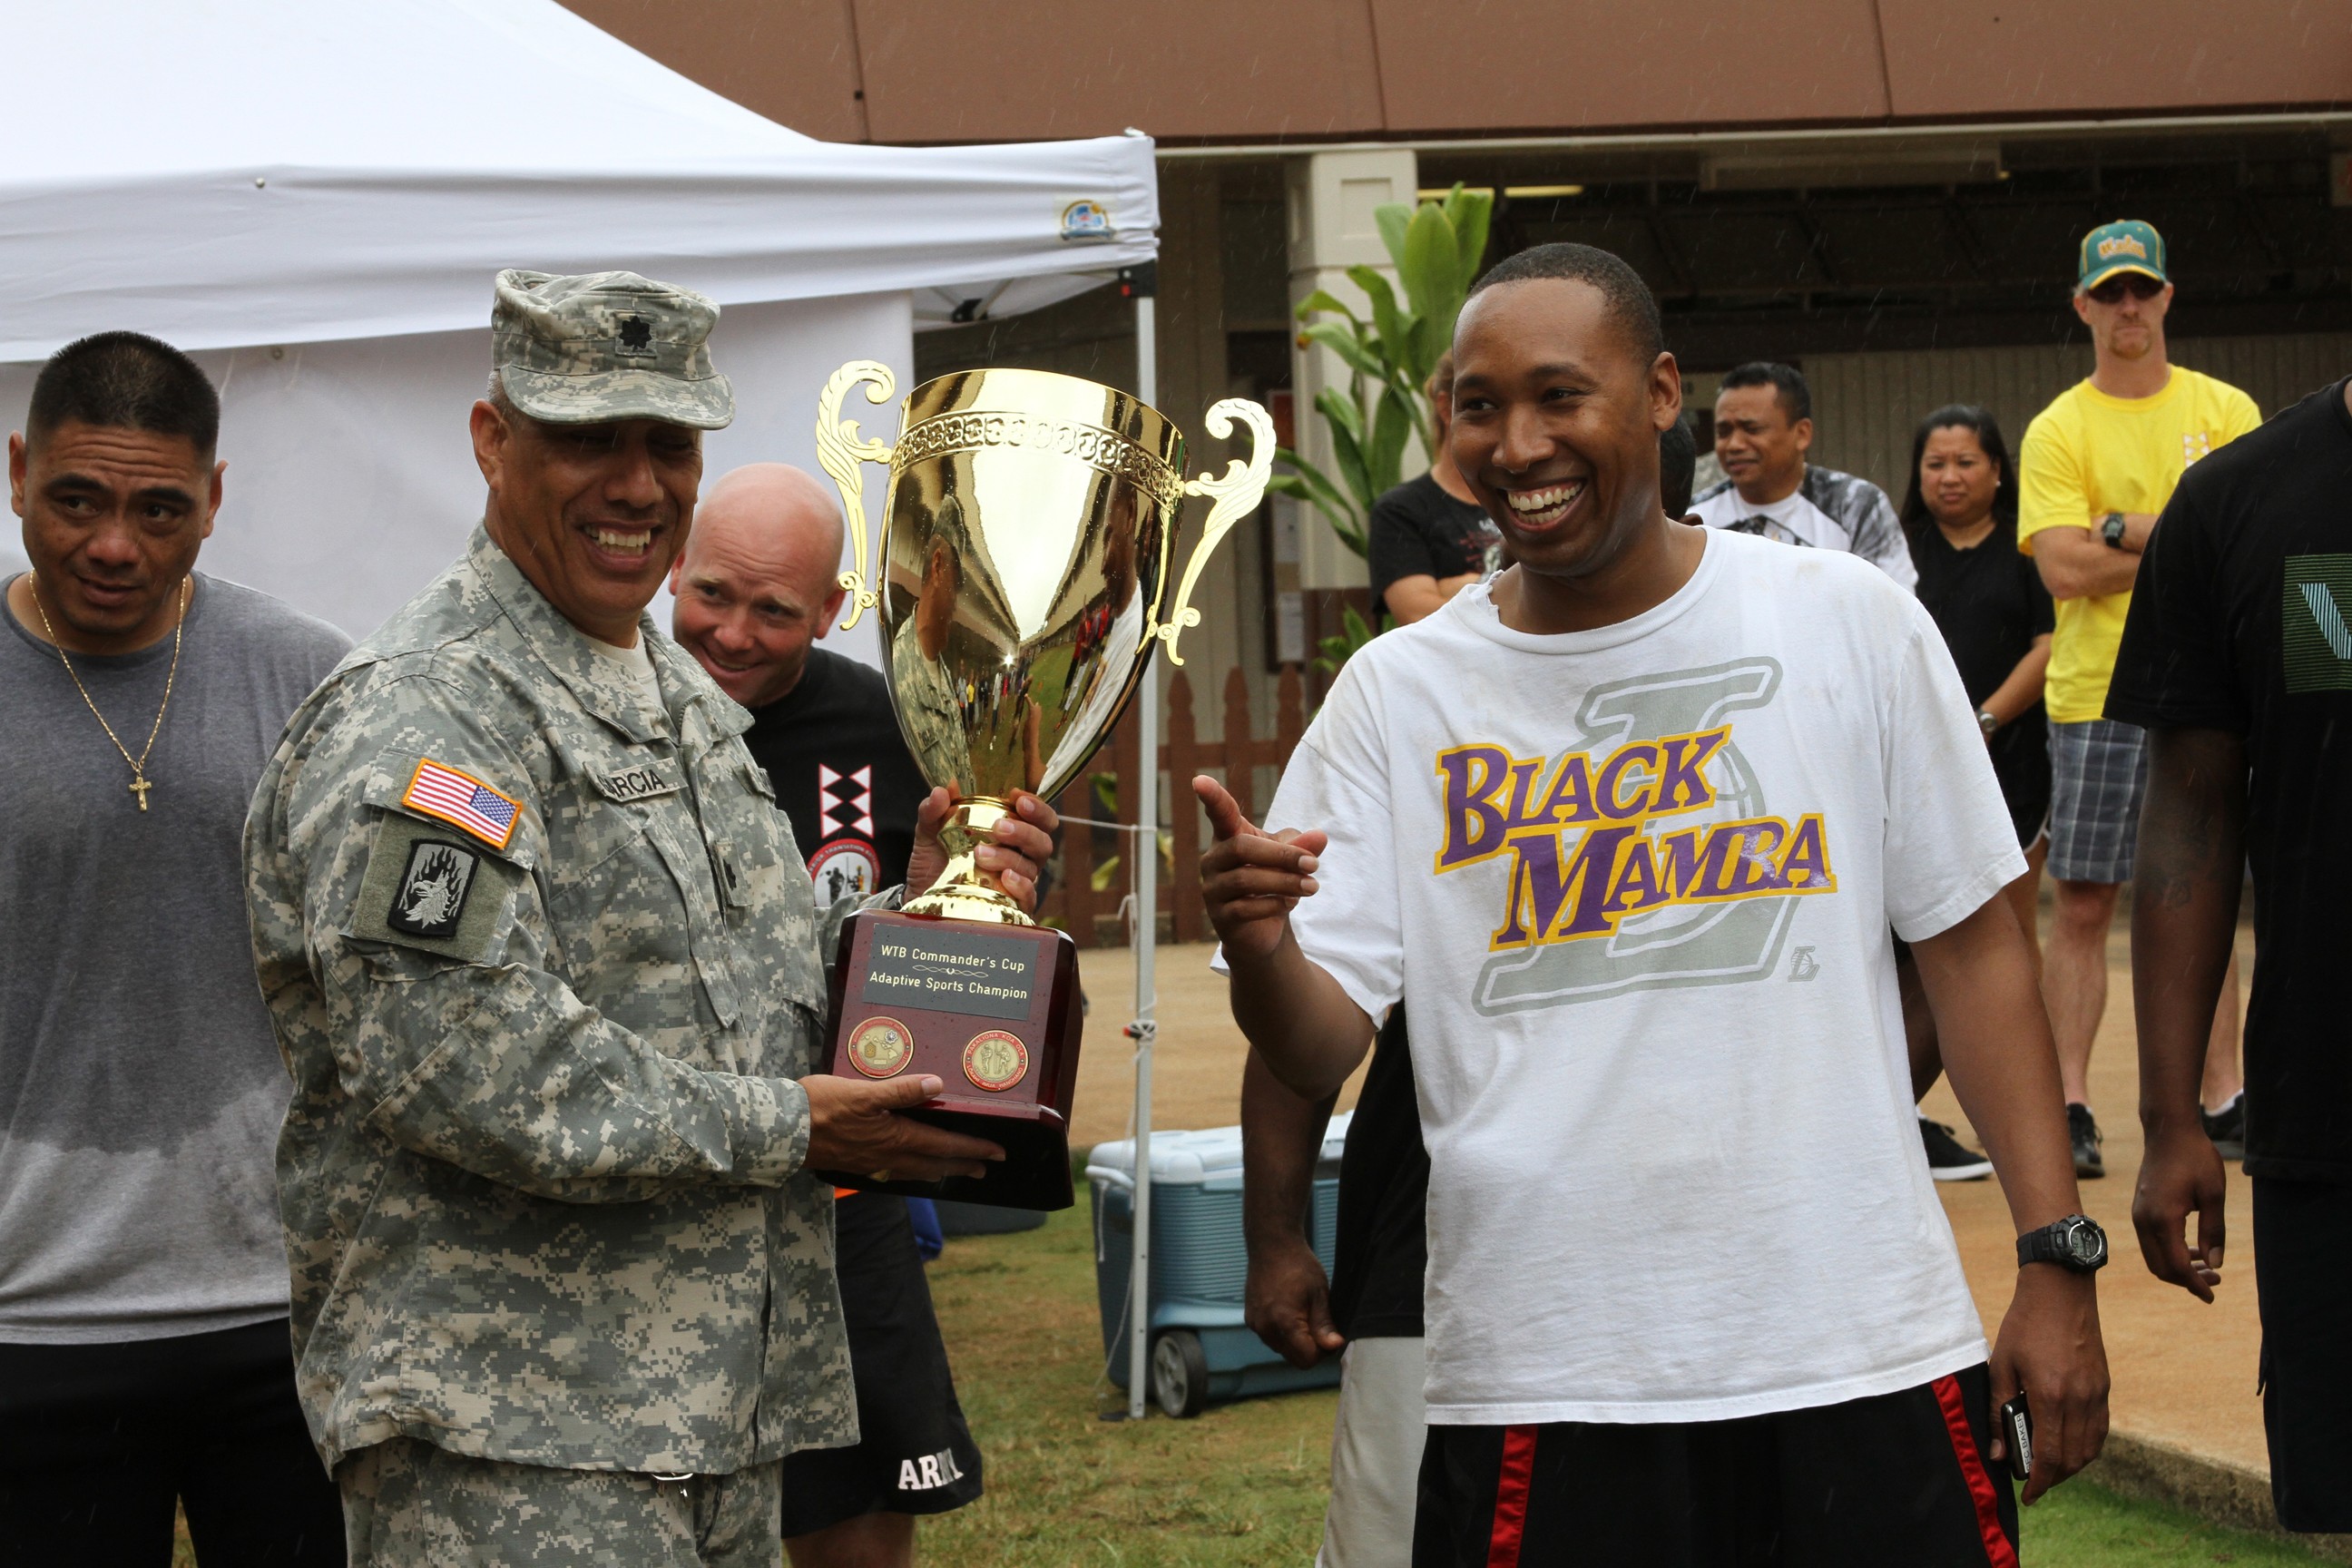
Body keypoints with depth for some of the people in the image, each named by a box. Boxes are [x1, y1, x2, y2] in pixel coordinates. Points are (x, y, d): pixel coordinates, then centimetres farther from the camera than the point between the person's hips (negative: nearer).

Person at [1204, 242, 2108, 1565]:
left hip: (1866, 1355, 0)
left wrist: (2058, 1260, 0)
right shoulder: (1397, 693, 3)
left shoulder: (1852, 623, 3)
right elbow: (1321, 1050, -2)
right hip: (1542, 1382, 0)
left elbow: (1970, 943, 5)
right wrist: (1260, 948, -24)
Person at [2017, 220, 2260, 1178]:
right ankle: (2070, 1109, 1)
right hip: (2096, 698, -2)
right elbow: (2065, 569, -11)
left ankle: (2222, 1101, 12)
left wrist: (2124, 530, -12)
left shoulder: (2225, 411, 8)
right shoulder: (2057, 432, 1)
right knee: (2081, 907, -2)